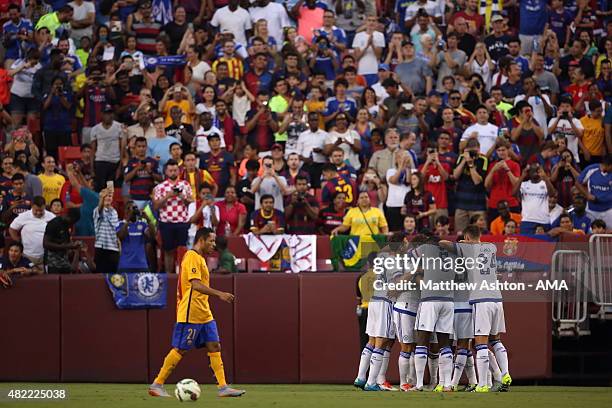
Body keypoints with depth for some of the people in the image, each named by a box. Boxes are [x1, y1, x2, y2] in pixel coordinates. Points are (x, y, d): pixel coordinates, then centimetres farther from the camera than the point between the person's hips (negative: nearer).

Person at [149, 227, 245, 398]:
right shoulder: (192, 257, -13)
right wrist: (219, 294, -30)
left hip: (204, 314, 10)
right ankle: (156, 385, 2)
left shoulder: (200, 258, 18)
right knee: (180, 350, -5)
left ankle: (223, 387, 1)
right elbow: (196, 285, -24)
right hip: (190, 314, -10)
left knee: (215, 347, 3)